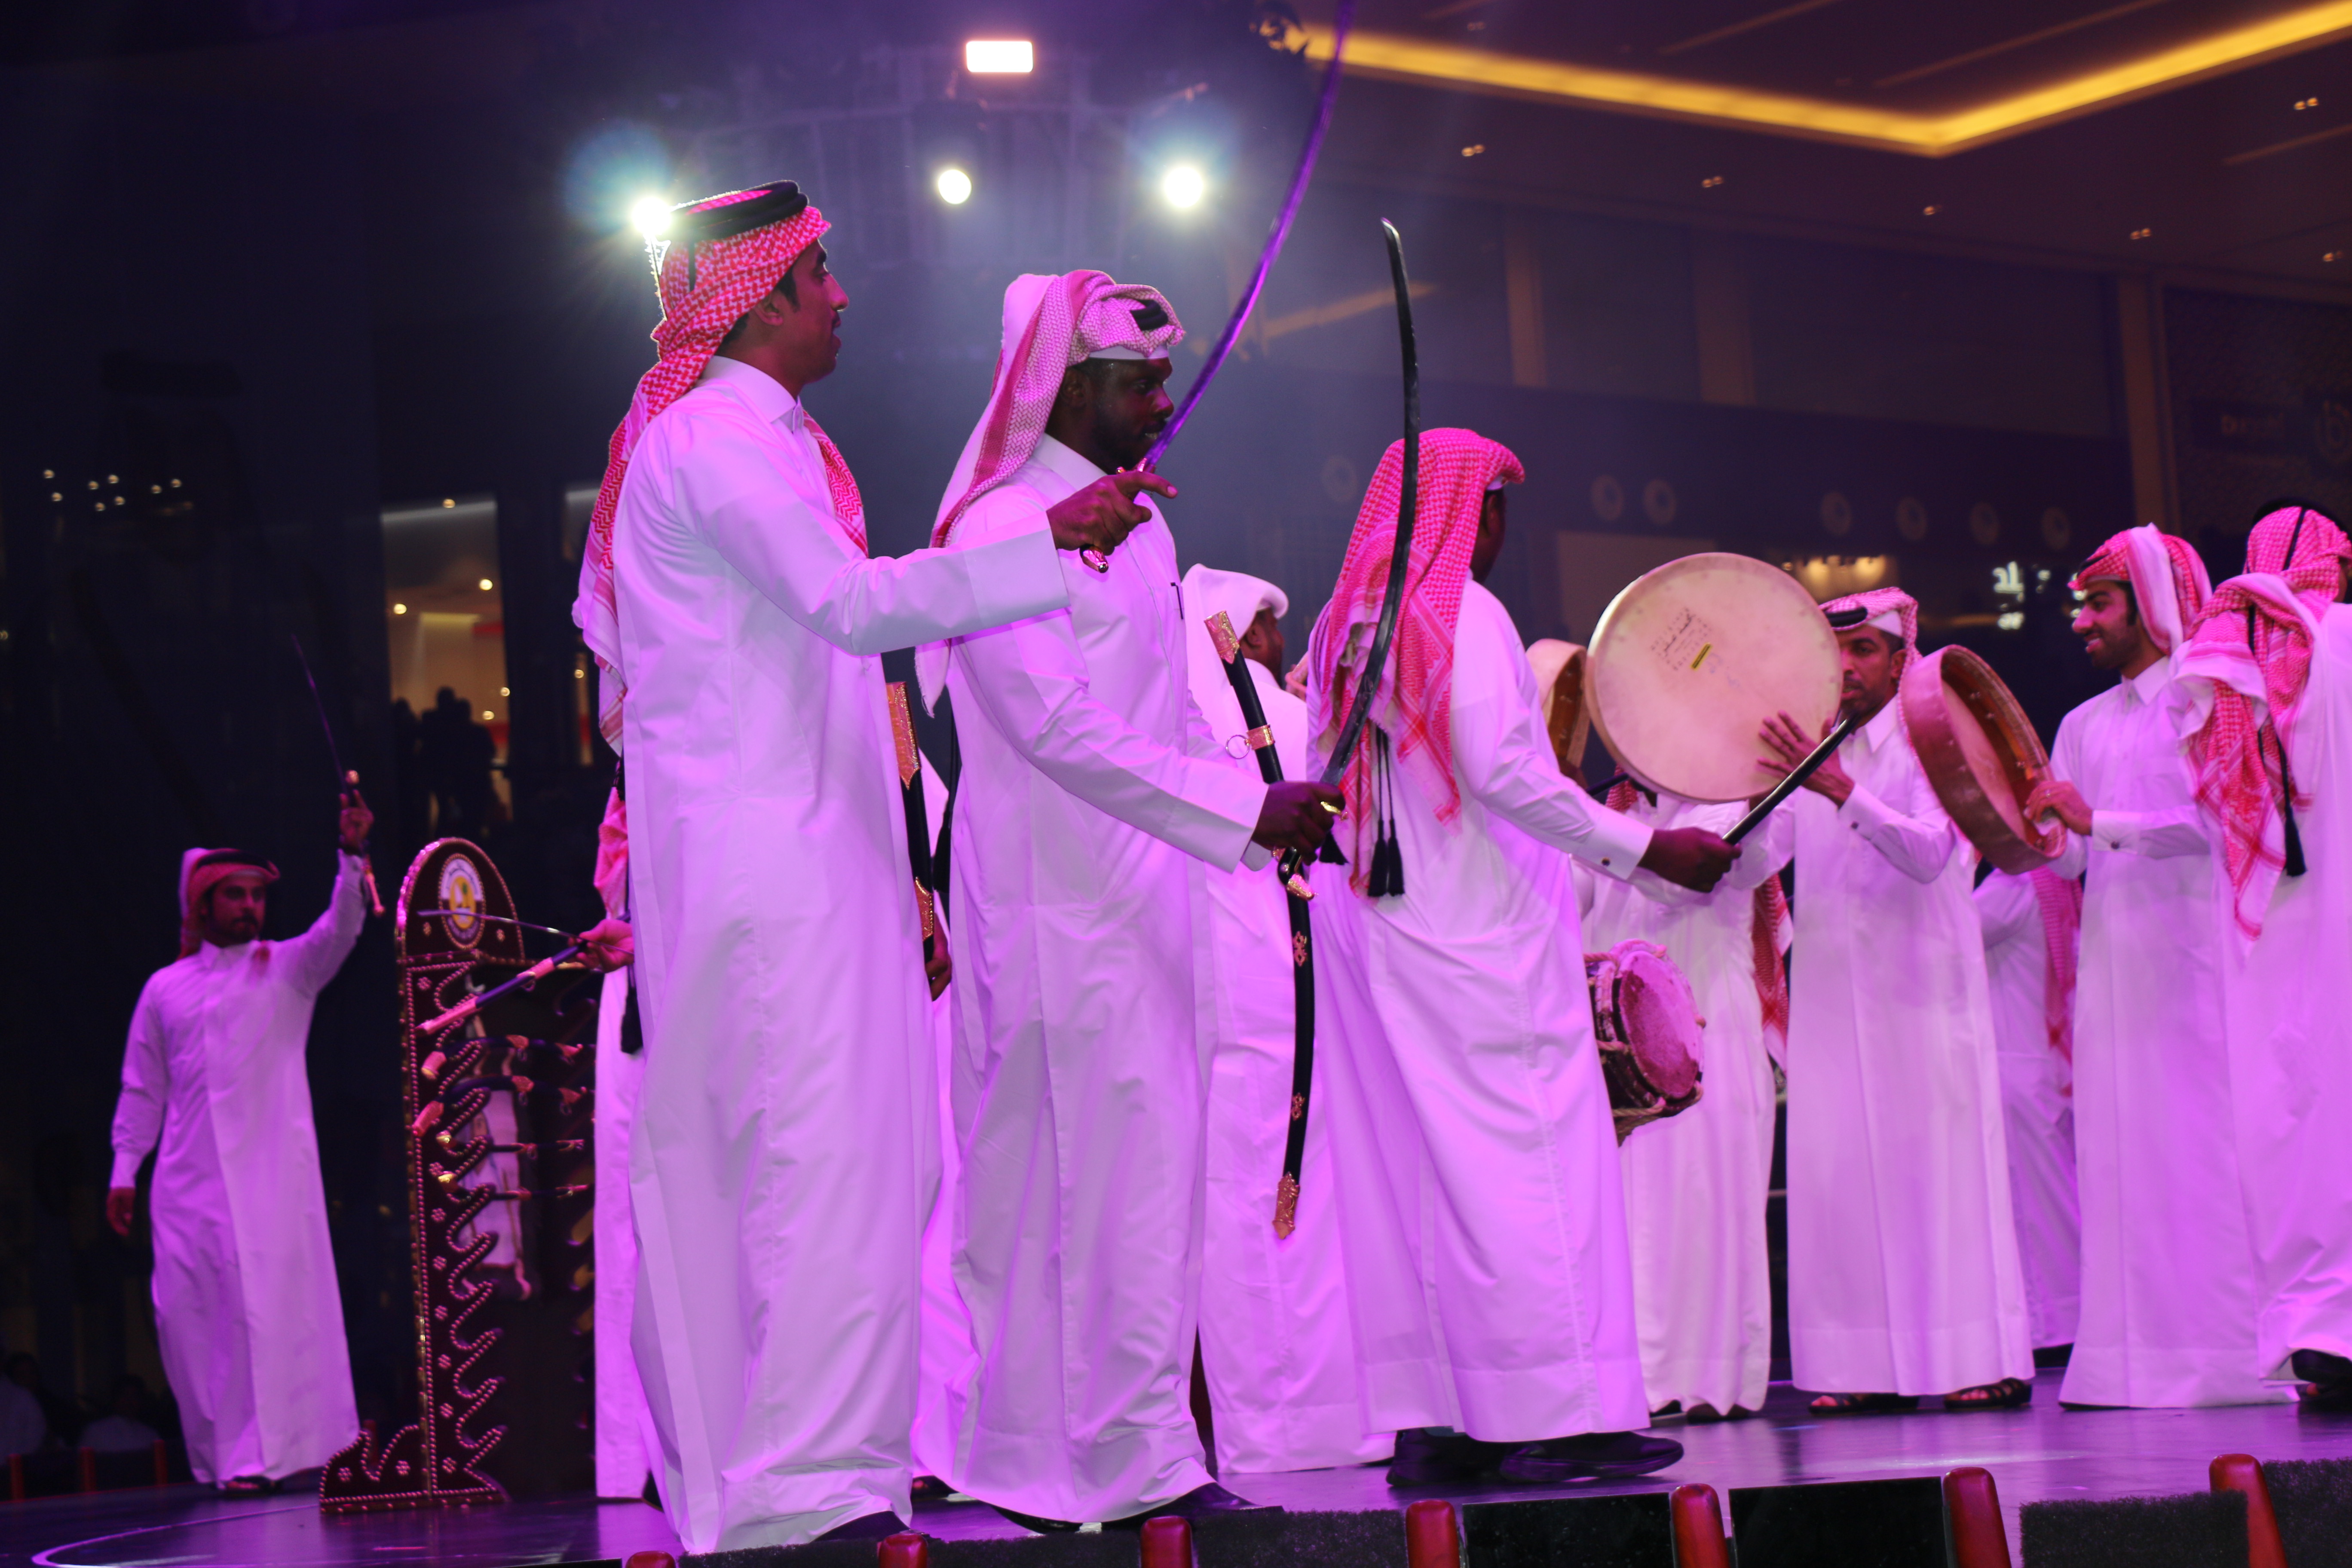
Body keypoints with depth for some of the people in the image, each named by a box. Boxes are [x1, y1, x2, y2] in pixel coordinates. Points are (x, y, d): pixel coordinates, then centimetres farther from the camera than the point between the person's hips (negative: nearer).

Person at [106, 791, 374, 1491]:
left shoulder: (288, 969, 9)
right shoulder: (164, 989, 15)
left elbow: (342, 929, -9)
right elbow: (142, 1086, 17)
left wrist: (352, 857, -25)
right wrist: (124, 1169, 10)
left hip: (272, 1165, -2)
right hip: (189, 1174, 2)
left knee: (271, 1300, -11)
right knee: (186, 1306, -2)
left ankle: (265, 1451, -11)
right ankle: (218, 1453, 6)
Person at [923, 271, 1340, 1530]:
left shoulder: (1140, 525, 17)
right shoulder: (1002, 527, -12)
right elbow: (1059, 729, -20)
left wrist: (1273, 793, 11)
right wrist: (1244, 811, -22)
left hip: (1146, 896, 9)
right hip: (1056, 904, -9)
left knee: (1153, 1164, 9)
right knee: (1081, 1174, -7)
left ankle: (1136, 1448, 14)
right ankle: (1092, 1461, -1)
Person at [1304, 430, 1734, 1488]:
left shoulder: (1339, 624, 13)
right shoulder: (1461, 612, -10)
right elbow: (1503, 772, -18)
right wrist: (1643, 848, -14)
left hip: (1364, 924, 8)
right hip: (1474, 926, -8)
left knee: (1395, 1163, 6)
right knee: (1523, 1155, -5)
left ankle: (1424, 1419, 7)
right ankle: (1554, 1412, -6)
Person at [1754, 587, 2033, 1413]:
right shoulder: (1807, 753, 13)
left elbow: (1929, 855, -19)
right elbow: (1755, 858, 4)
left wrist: (1843, 791, -31)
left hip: (1921, 986, -4)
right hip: (1833, 991, 5)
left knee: (1939, 1160, -6)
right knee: (1840, 1168, -1)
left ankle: (1986, 1360, -2)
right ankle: (1873, 1366, 2)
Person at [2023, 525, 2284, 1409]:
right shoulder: (2084, 725, 21)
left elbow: (2214, 818, -14)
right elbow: (2064, 855, 13)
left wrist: (2101, 822, -20)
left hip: (2191, 947, -6)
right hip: (2111, 956, 6)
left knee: (2199, 1144, -9)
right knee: (2116, 1152, 0)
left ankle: (2225, 1352, -8)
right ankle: (2131, 1359, 0)